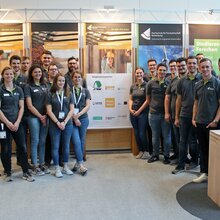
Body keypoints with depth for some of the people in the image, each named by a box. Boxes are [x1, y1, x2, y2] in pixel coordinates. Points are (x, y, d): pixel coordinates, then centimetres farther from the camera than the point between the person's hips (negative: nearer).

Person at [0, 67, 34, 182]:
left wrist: (17, 122, -6)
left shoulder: (19, 89, 8)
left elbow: (21, 107, 6)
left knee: (22, 147, 2)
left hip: (17, 123, 3)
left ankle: (26, 172, 13)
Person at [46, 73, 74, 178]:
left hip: (67, 124, 2)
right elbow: (49, 110, -4)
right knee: (55, 146, 4)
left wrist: (64, 122, -9)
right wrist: (58, 122, -11)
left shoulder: (69, 94, 6)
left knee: (66, 146, 10)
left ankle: (65, 167, 23)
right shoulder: (51, 94, 1)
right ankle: (57, 169, 14)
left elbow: (72, 110, 2)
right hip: (54, 124, -2)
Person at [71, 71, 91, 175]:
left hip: (83, 119, 2)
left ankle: (77, 163, 16)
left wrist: (78, 114, -12)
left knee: (82, 142, 5)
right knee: (76, 142, -11)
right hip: (72, 119, -2)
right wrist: (74, 117, -11)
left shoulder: (85, 91, 11)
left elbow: (87, 106, 2)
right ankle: (81, 164, -7)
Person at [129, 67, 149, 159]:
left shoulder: (146, 85, -5)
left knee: (142, 133, -5)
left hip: (143, 112, -5)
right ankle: (140, 151, 21)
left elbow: (147, 100, -9)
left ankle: (146, 151, 13)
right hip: (133, 113, 5)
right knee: (136, 133, 8)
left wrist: (139, 111, -10)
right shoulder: (133, 86, 10)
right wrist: (130, 109, -3)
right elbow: (130, 99, 13)